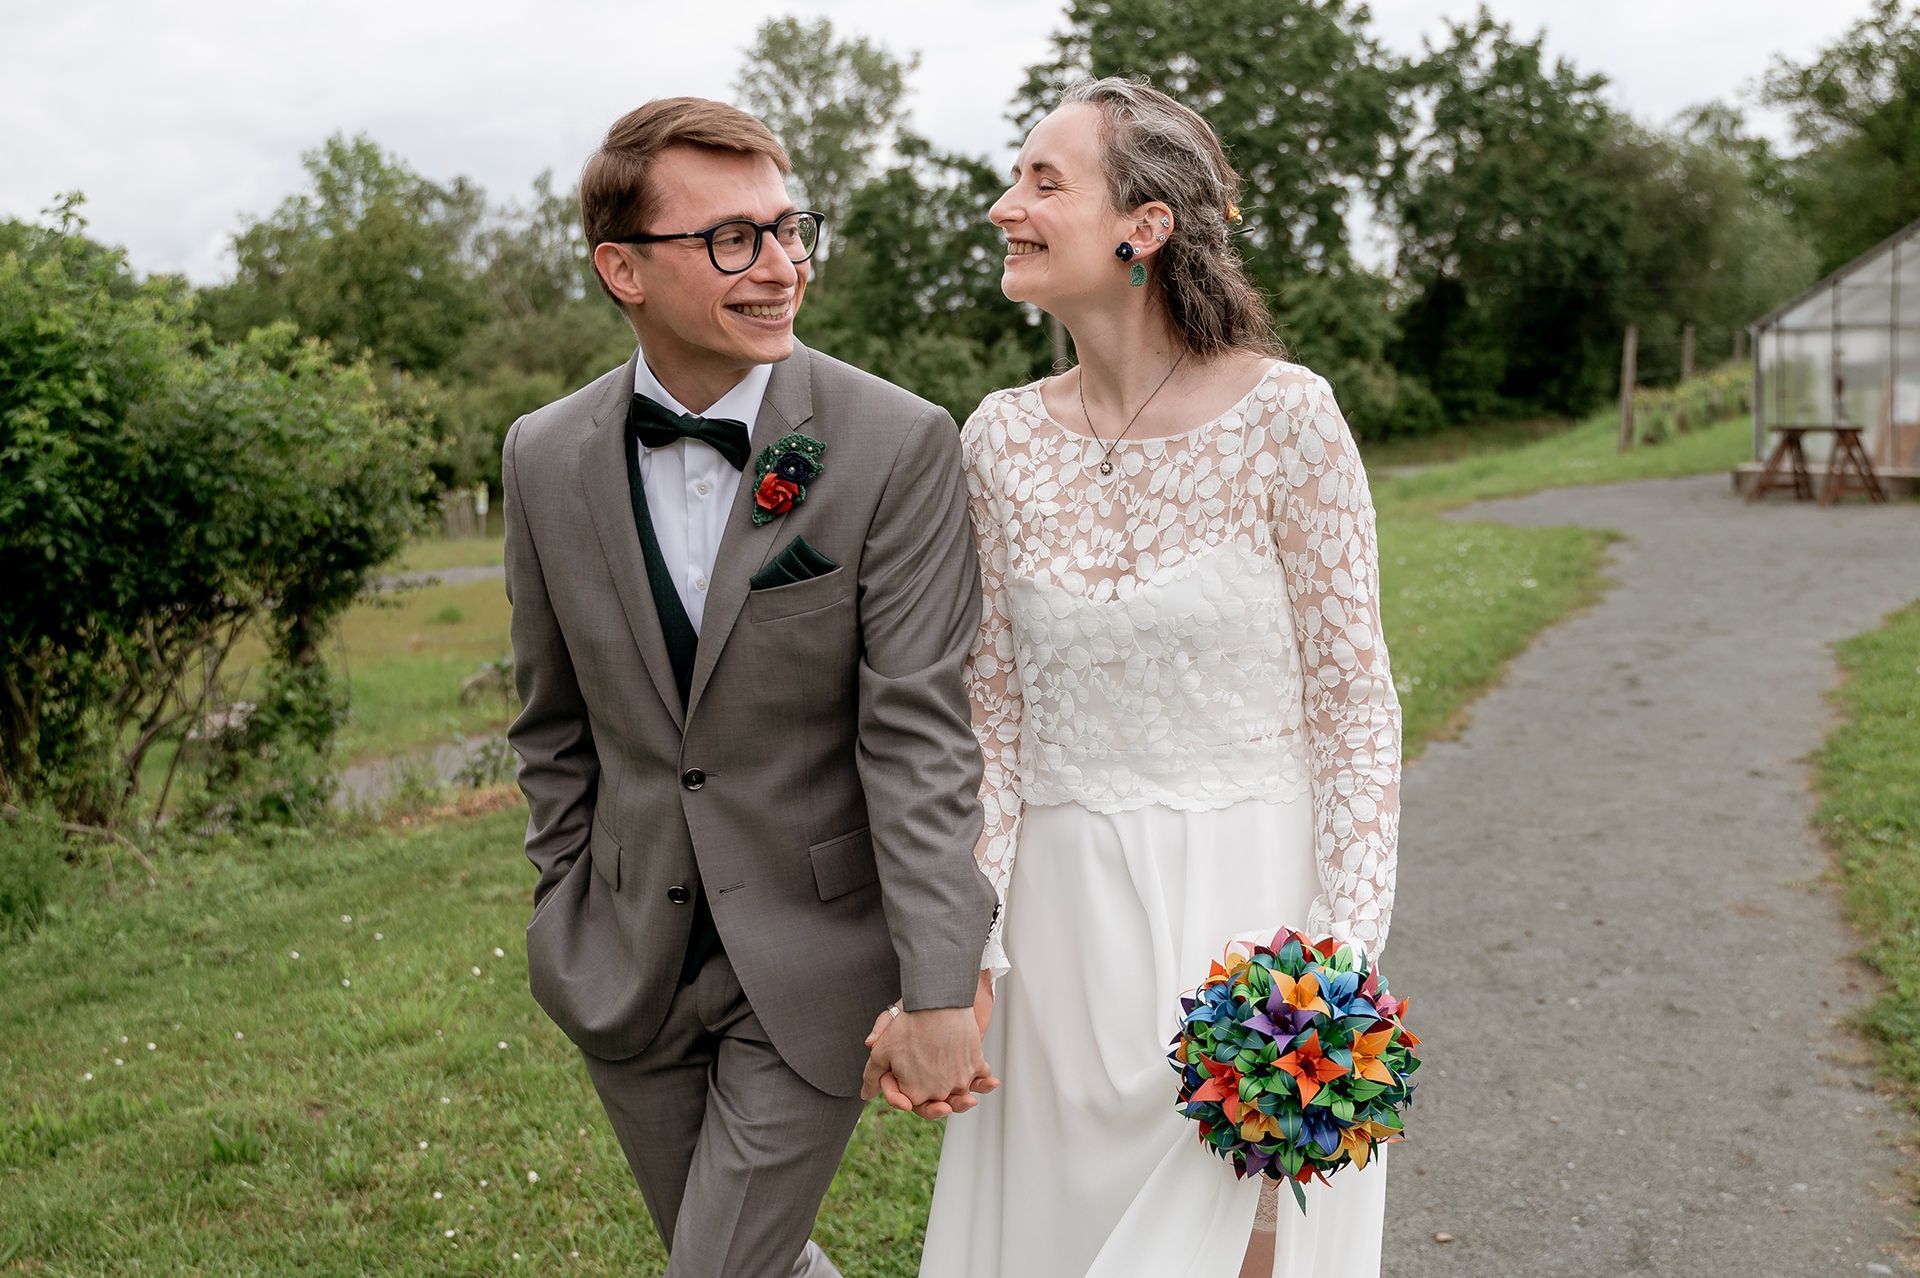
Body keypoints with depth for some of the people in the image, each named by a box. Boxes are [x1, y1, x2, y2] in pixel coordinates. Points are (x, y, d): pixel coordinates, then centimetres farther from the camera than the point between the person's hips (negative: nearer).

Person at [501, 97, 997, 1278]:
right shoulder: (547, 457, -2)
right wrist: (567, 918, 11)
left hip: (815, 962, -4)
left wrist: (940, 992, -20)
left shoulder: (899, 446, -14)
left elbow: (918, 734, -17)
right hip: (626, 960, 4)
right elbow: (555, 725, 9)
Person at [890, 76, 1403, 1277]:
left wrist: (1346, 958, -14)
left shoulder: (1285, 415, -11)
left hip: (1247, 896, -3)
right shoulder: (1001, 438, 1)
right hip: (1059, 915, 4)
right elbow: (993, 718, 4)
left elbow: (1352, 699, -7)